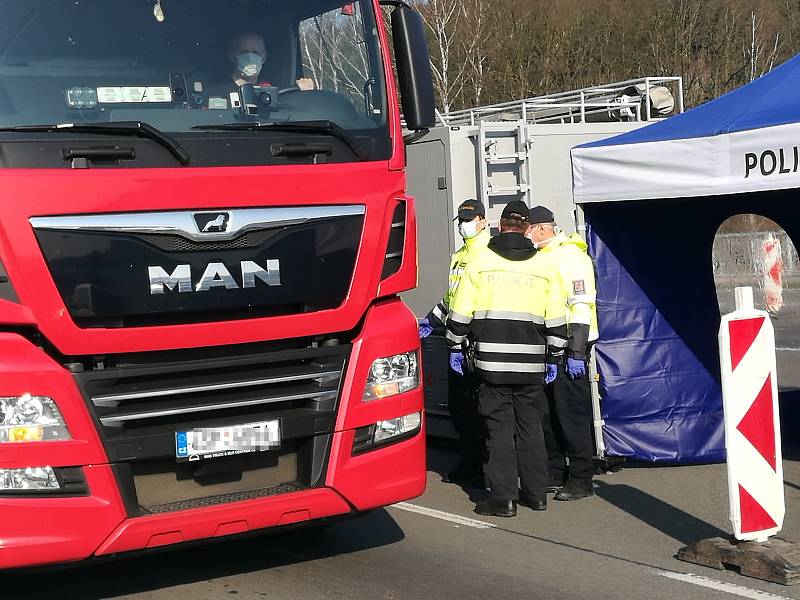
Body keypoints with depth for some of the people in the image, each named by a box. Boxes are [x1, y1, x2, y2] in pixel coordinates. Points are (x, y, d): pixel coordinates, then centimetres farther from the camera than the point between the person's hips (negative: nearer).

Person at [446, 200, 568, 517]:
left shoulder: (479, 261, -1)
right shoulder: (542, 266, 7)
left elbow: (460, 313, 0)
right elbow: (556, 321, 9)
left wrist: (455, 348, 13)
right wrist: (553, 358, 19)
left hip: (492, 362, -2)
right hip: (530, 364, 3)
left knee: (499, 429, 2)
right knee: (531, 427, 13)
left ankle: (503, 497, 2)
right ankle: (535, 493, 19)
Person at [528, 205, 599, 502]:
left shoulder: (571, 256, -11)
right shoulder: (537, 258, 16)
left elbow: (582, 305, -17)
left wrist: (576, 352, -21)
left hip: (568, 348, -9)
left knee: (571, 414, -5)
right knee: (546, 413, 12)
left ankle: (581, 479, 2)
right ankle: (554, 474, 21)